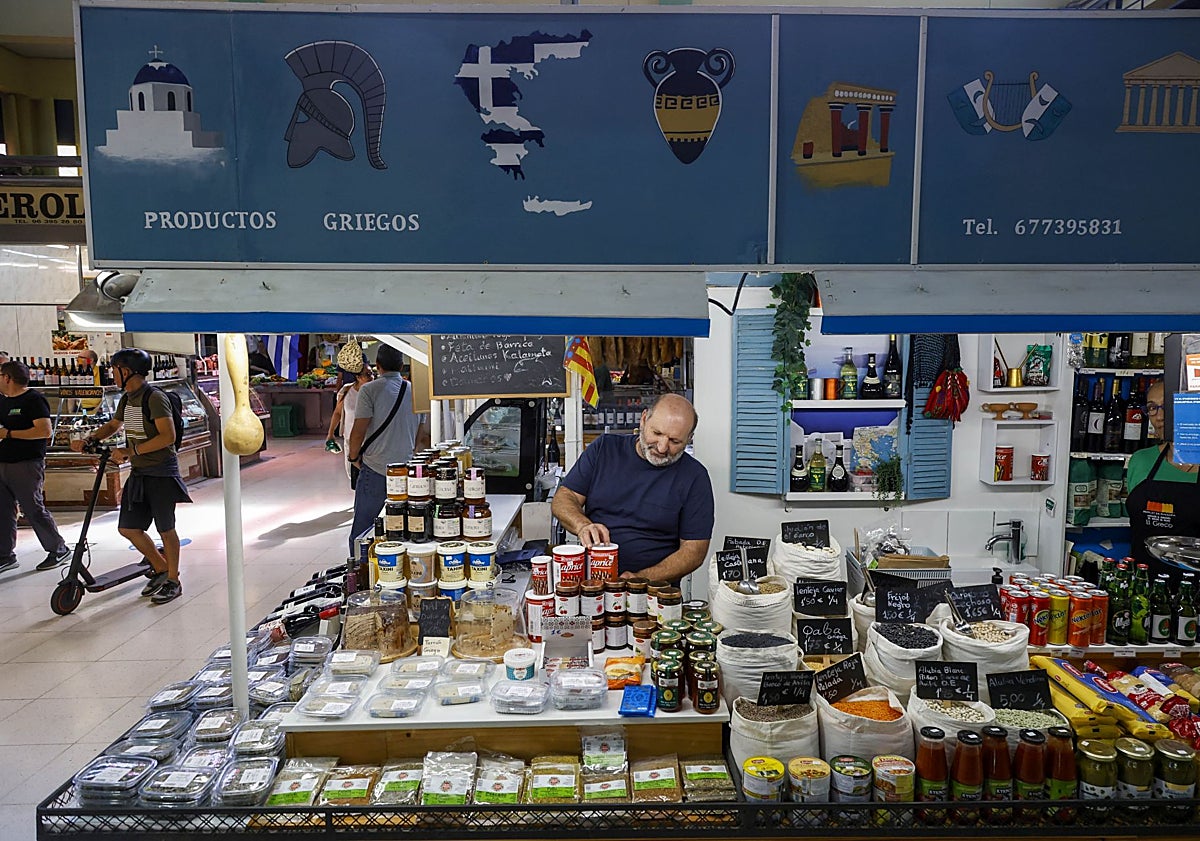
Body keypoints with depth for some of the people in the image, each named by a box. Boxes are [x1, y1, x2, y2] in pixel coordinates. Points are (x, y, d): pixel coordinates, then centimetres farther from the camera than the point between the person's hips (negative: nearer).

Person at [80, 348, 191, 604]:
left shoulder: (155, 398, -16)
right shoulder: (126, 399, 11)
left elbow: (168, 436, -24)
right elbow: (114, 424, 29)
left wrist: (131, 451, -22)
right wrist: (90, 438, 12)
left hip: (161, 473, -8)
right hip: (139, 473, 9)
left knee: (166, 529, 2)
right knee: (127, 527, 9)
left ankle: (173, 582, 15)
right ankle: (161, 568, 26)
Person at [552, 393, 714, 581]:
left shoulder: (695, 477, -1)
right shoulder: (604, 448, 7)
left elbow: (694, 550, -2)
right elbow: (563, 499, 5)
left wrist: (641, 579, -16)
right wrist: (583, 525, -17)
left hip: (653, 588, -1)